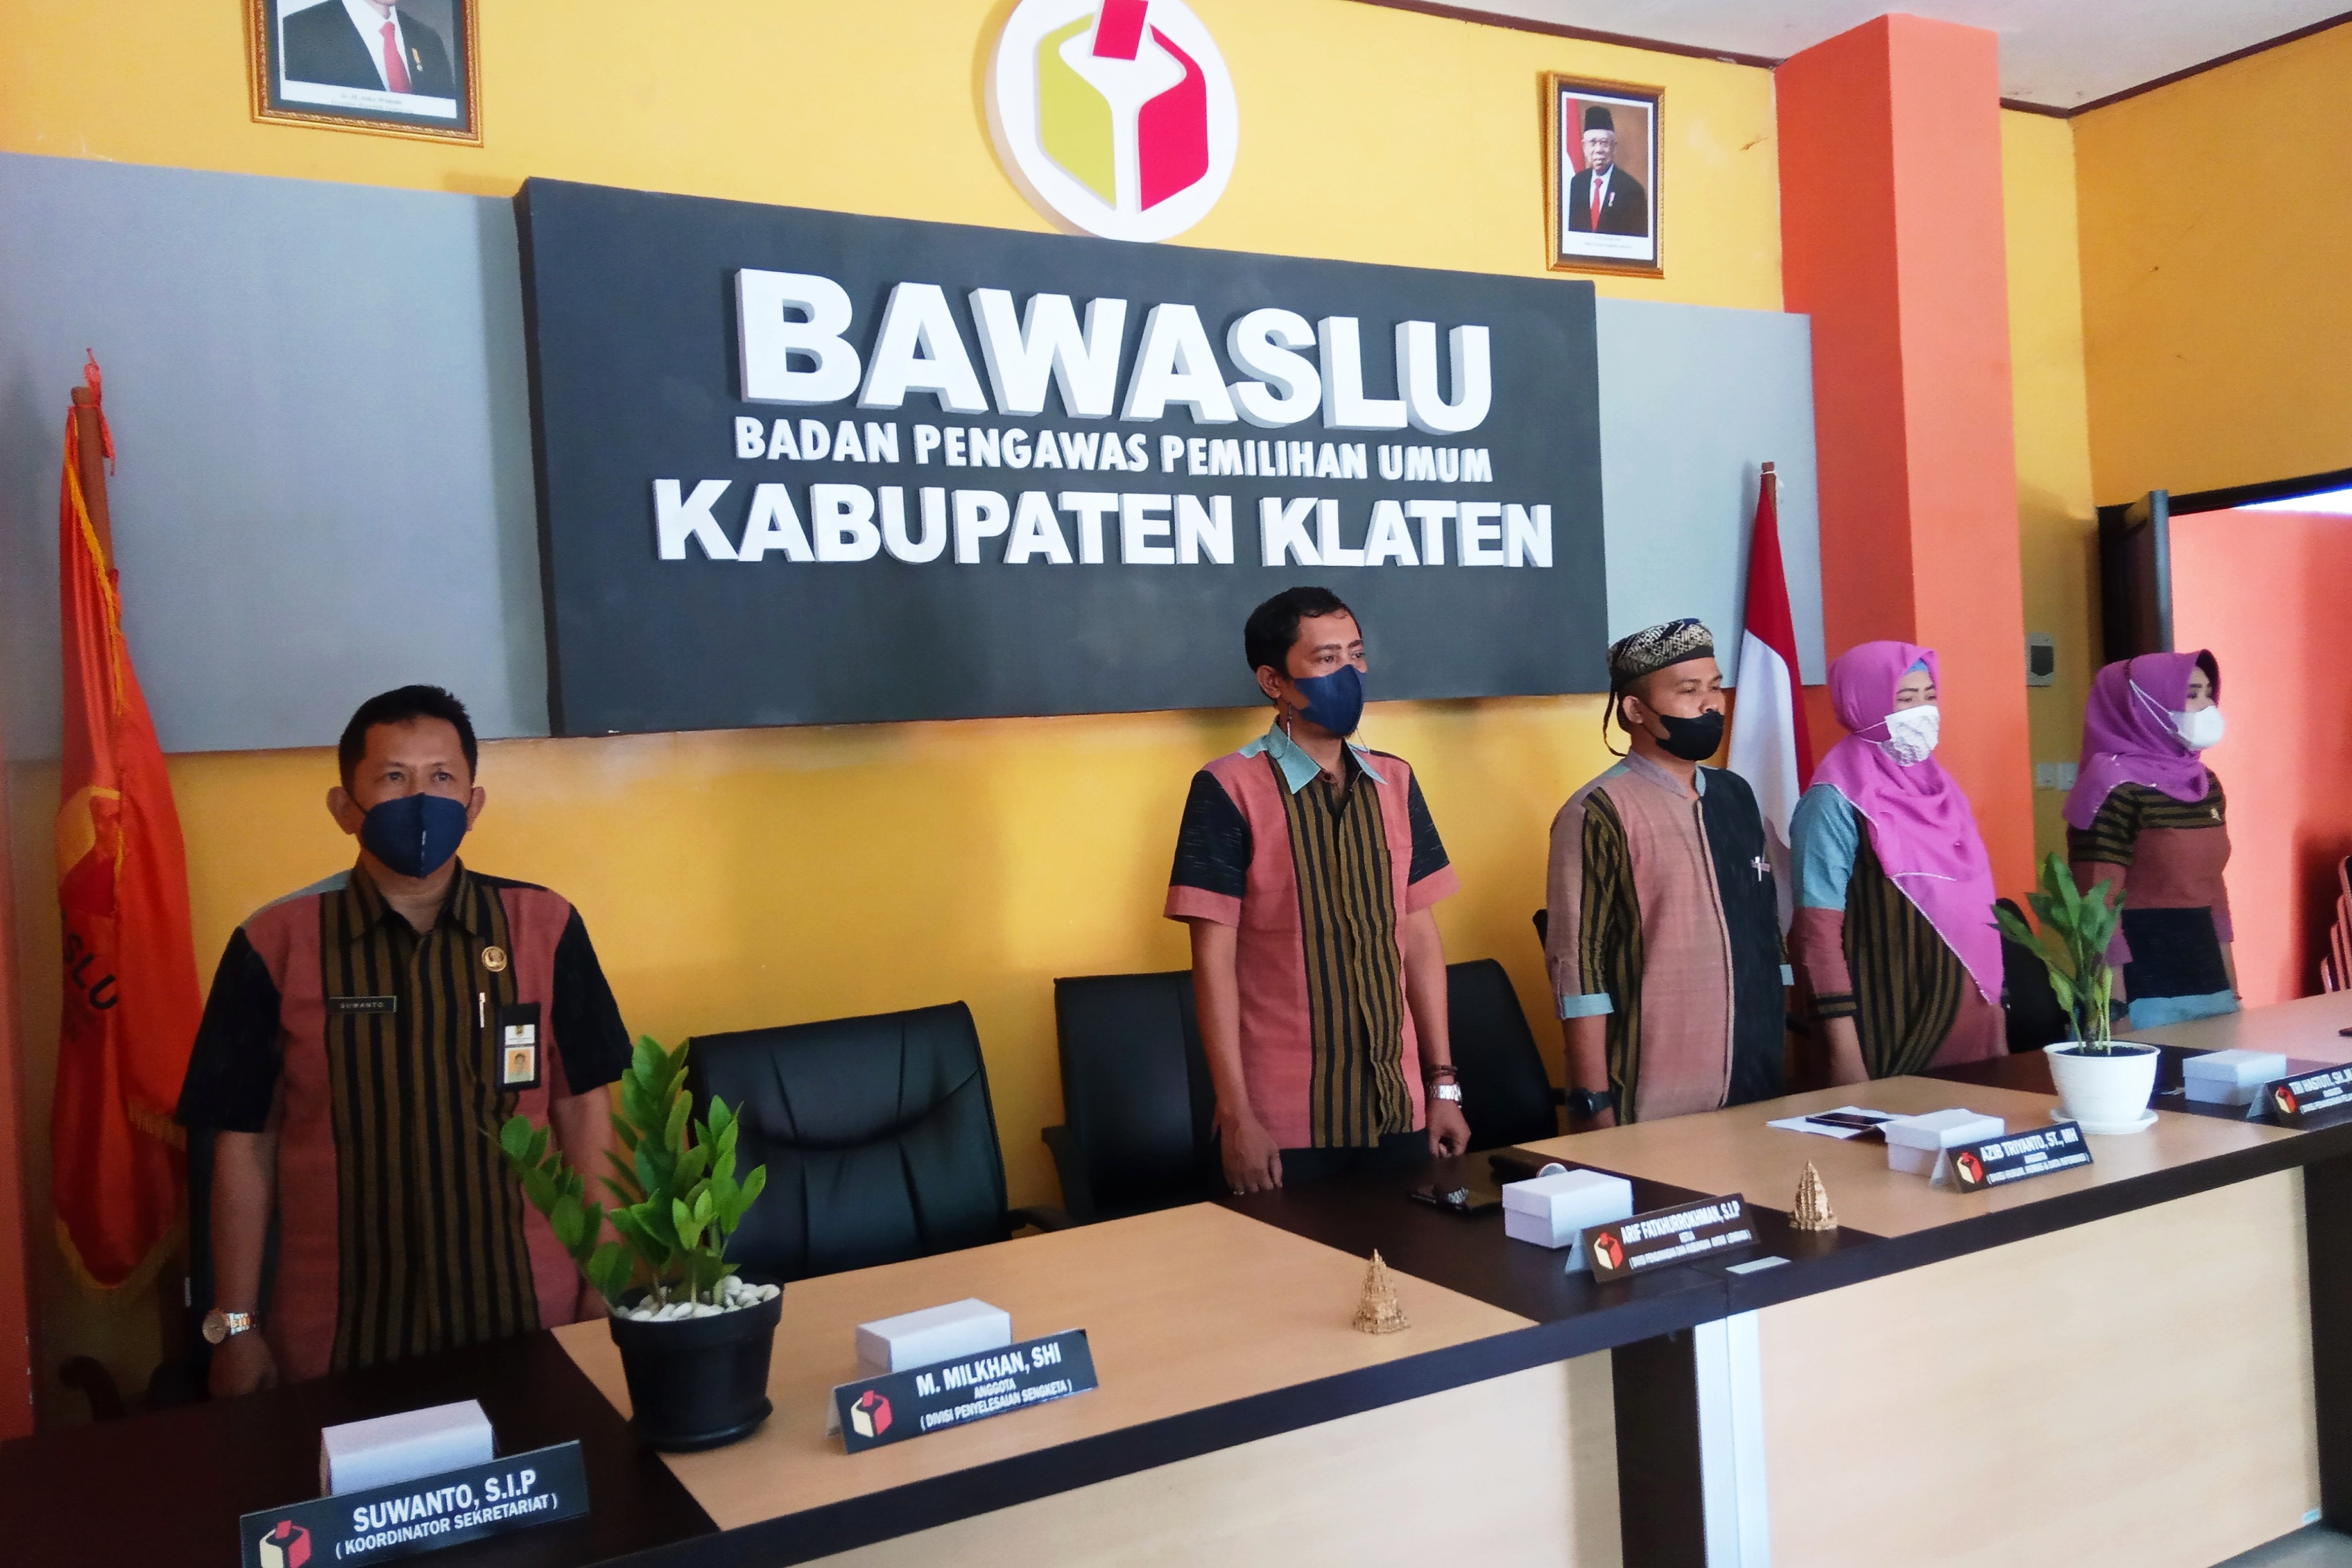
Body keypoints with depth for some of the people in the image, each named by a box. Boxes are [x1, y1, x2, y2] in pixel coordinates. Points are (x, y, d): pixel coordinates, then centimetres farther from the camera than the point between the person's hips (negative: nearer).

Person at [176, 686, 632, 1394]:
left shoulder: (543, 927, -3)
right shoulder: (276, 944, -5)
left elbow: (580, 1105, 2)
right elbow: (246, 1141, -1)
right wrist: (235, 1326, 0)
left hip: (529, 1311, 1)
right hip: (338, 1332, -1)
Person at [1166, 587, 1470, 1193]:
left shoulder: (1395, 783, 7)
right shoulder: (1229, 789, -8)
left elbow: (1419, 937, 10)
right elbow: (1214, 959, -9)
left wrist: (1444, 1083, 8)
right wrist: (1235, 1116, -12)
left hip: (1400, 1110, 5)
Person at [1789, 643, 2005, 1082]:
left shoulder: (1938, 786, 9)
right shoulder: (1837, 802, -13)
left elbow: (1971, 905, 16)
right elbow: (1818, 931, -15)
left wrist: (1992, 1004, 14)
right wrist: (1845, 1052, -19)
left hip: (1966, 1019, 7)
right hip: (1888, 1035, -7)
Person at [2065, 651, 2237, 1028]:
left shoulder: (2206, 784, 11)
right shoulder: (2114, 788, -14)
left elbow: (2213, 891, 18)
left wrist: (2232, 989, 18)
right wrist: (2117, 1017, -19)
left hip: (2211, 989, 8)